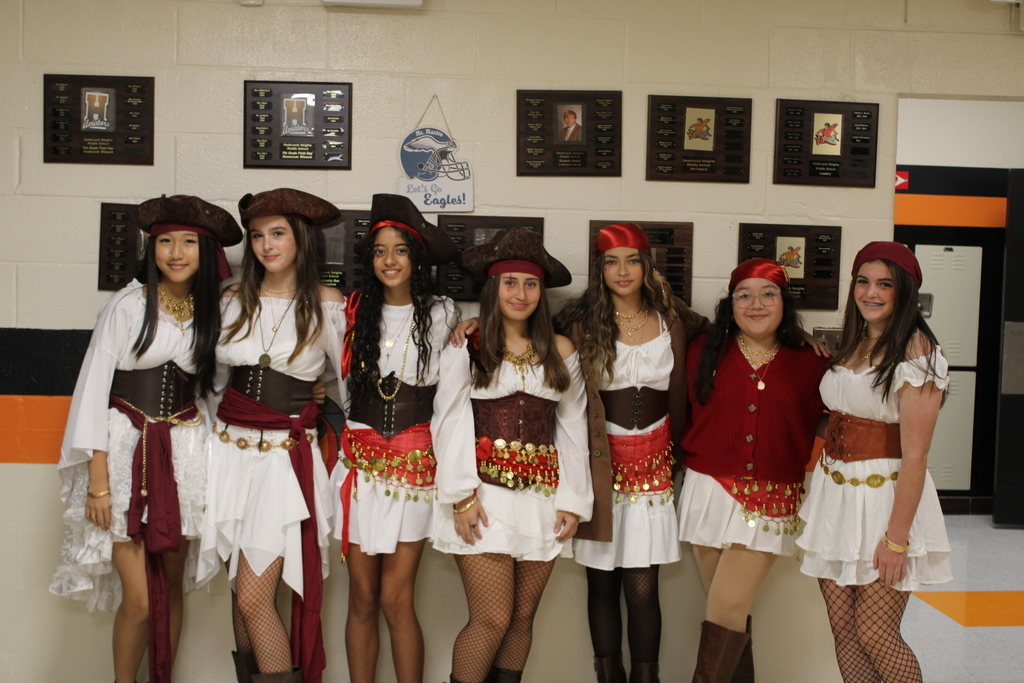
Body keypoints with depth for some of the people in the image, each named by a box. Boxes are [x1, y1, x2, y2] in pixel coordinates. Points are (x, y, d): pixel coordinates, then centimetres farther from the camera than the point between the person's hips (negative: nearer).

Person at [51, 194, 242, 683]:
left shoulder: (211, 312, 6)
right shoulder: (127, 306, -5)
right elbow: (94, 388, -6)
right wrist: (98, 480, -9)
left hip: (185, 456, 4)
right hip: (127, 452, -3)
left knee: (172, 588, 10)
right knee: (139, 599, -6)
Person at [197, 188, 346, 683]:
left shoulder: (328, 304, -4)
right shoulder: (234, 300, 8)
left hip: (287, 456, -4)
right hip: (230, 450, 4)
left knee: (253, 597, -9)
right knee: (240, 590, 10)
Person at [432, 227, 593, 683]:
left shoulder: (560, 351, 10)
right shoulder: (466, 347, 0)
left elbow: (573, 429, 10)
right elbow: (450, 423, -4)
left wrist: (573, 501, 4)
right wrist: (461, 496, -11)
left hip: (543, 498, 4)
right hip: (486, 495, -3)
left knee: (523, 617, 8)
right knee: (493, 618, -7)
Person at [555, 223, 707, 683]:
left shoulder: (672, 321, 7)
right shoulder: (582, 322, -1)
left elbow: (680, 396, 14)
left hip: (653, 461, 1)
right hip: (600, 460, -1)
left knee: (642, 588, -2)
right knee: (602, 582, 7)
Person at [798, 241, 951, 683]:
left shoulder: (915, 350, -13)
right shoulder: (853, 344, 11)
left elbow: (915, 454, -17)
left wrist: (897, 537, -18)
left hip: (885, 496, -7)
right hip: (834, 495, 7)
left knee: (874, 635, -1)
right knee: (843, 630, 9)